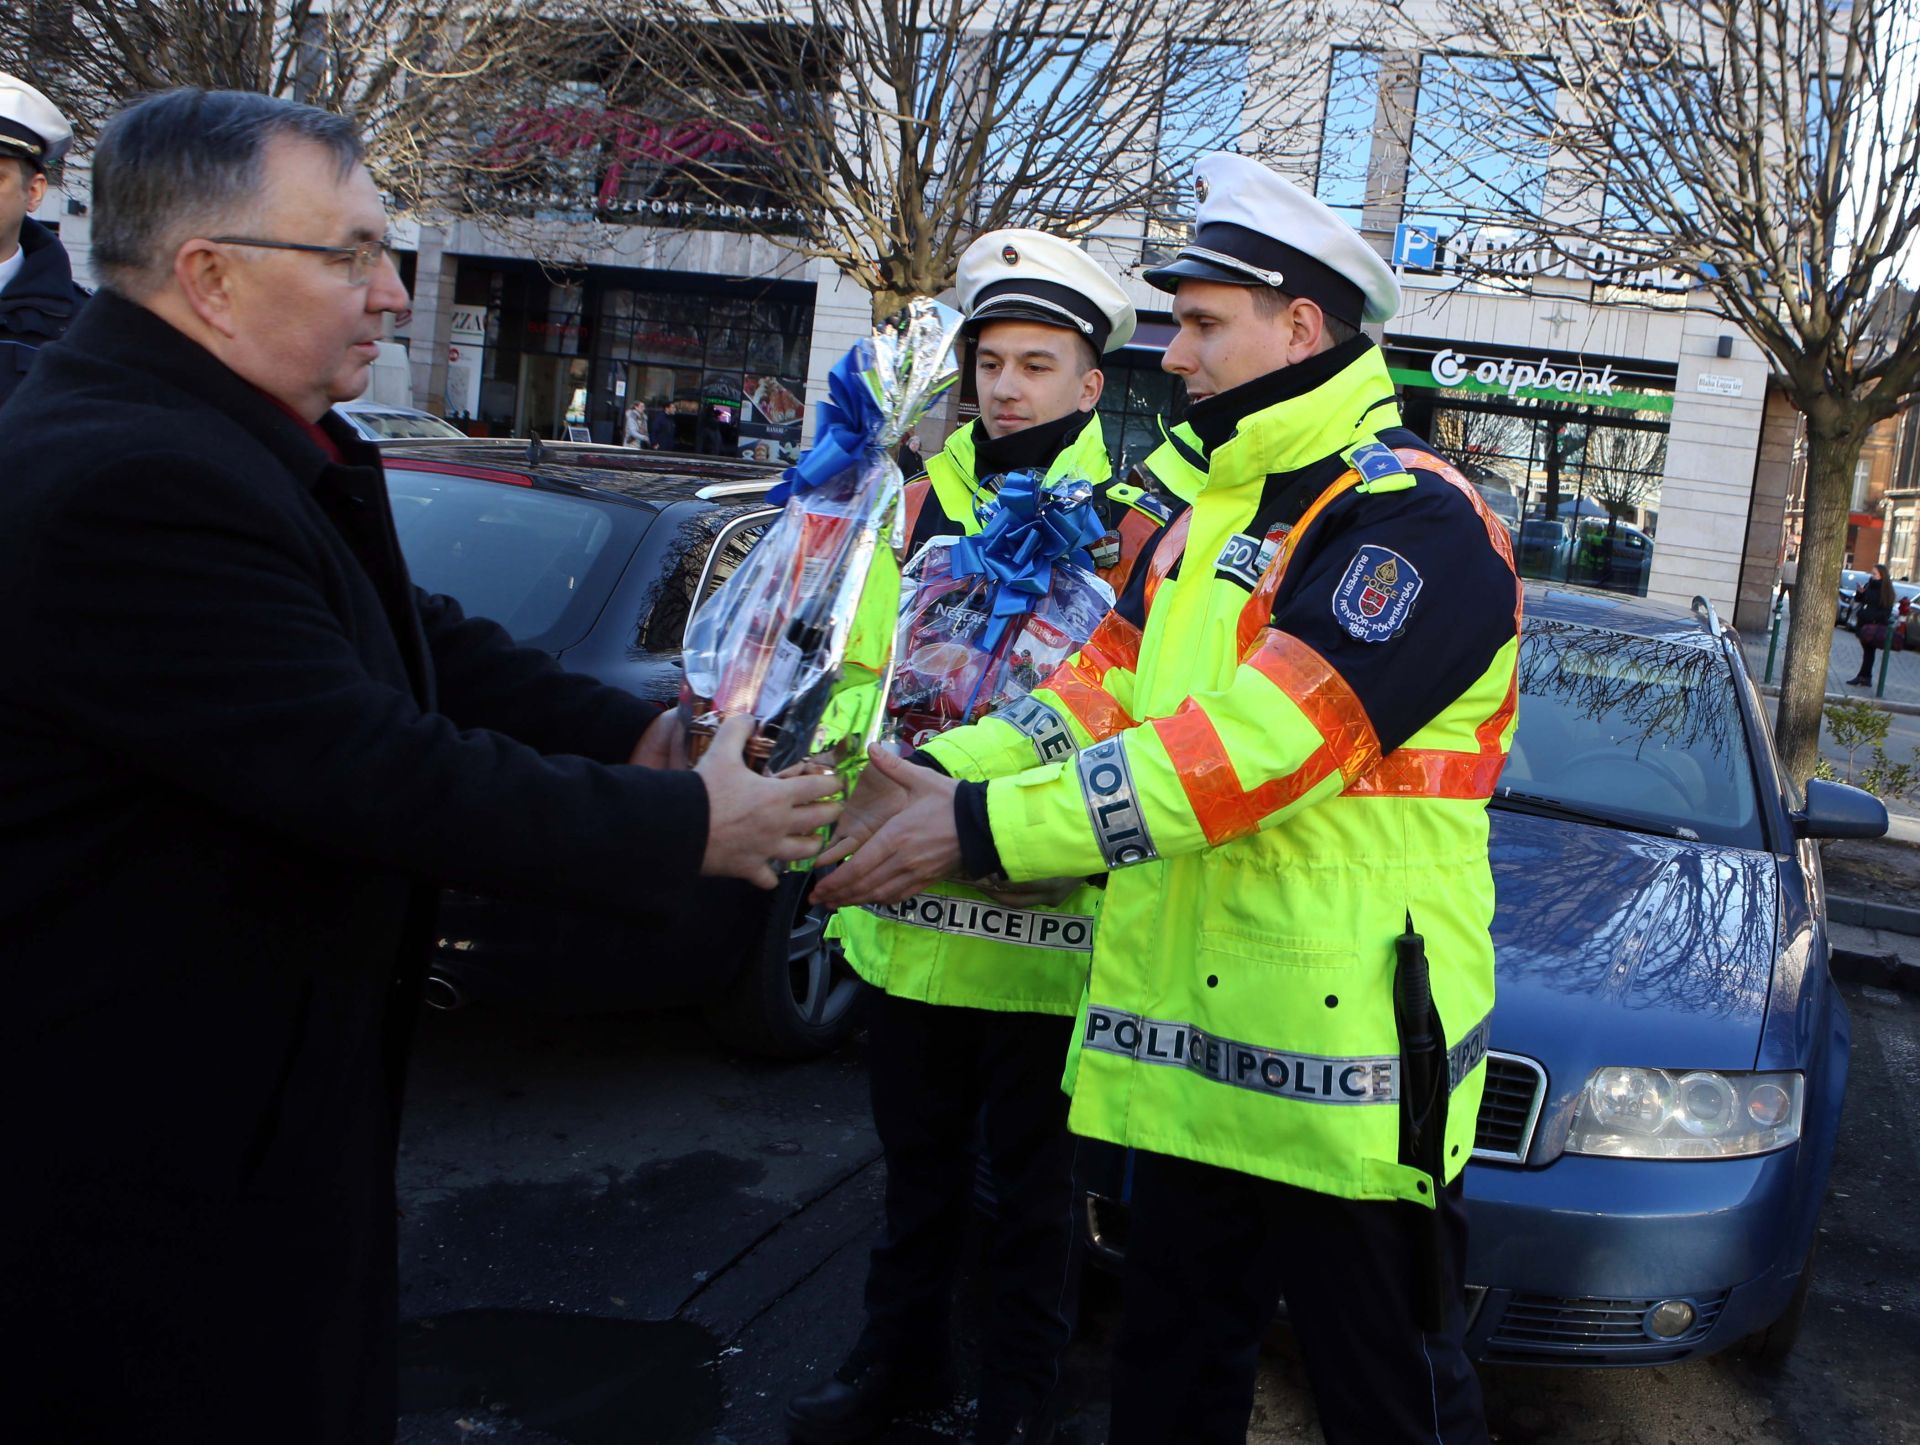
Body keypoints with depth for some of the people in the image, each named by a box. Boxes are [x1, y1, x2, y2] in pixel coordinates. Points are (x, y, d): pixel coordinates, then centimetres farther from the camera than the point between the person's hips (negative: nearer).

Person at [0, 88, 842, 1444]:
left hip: (281, 1075, 10)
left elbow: (423, 642, 10)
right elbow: (375, 772, -29)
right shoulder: (128, 482, -27)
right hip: (156, 1145, -10)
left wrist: (635, 731, -4)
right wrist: (686, 826, -19)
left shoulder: (268, 443, 7)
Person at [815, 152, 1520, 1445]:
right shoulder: (1209, 514, 16)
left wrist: (984, 827, -25)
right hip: (1188, 1049, 8)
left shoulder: (1411, 519, -16)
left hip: (1344, 1066, -8)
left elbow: (1254, 744, -26)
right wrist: (938, 776, -5)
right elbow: (1103, 689, 11)